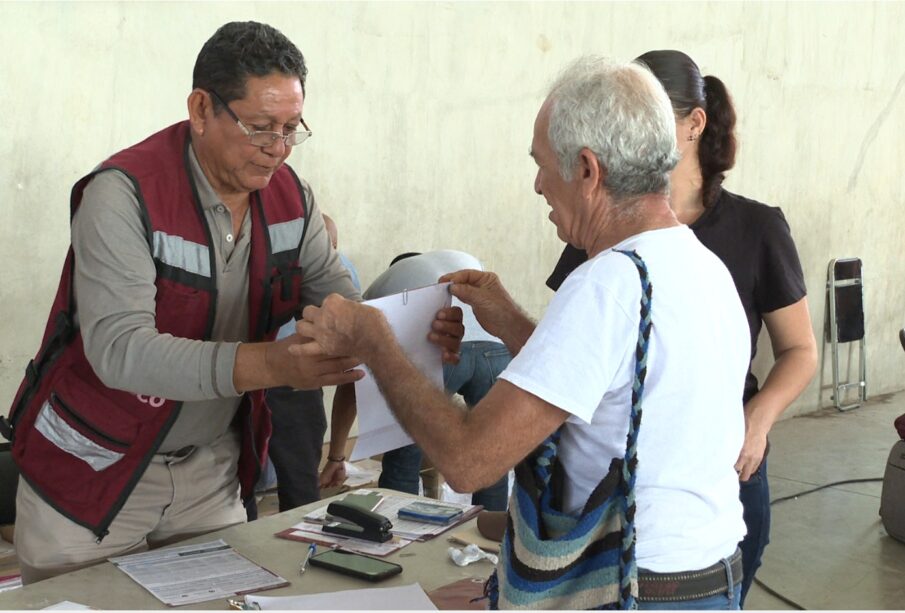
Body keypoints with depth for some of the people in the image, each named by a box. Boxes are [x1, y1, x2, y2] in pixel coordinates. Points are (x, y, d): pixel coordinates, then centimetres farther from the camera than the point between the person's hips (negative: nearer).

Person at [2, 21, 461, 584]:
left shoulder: (292, 198, -3)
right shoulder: (123, 194, -23)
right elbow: (119, 350, -33)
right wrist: (272, 364, -45)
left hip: (211, 468, 5)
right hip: (93, 468, -4)